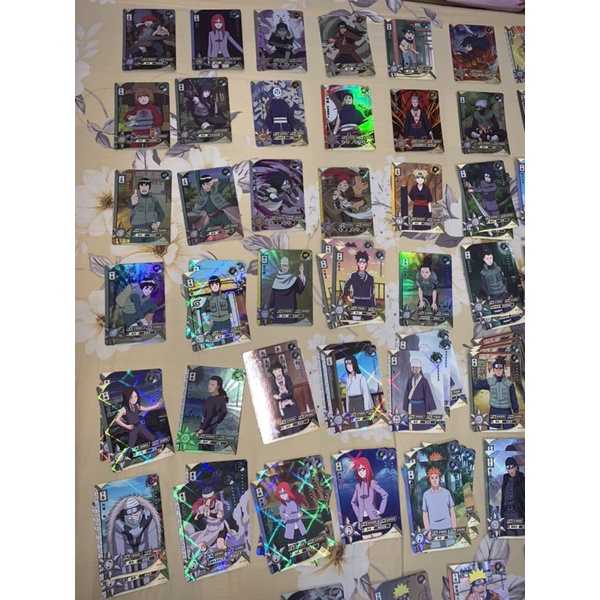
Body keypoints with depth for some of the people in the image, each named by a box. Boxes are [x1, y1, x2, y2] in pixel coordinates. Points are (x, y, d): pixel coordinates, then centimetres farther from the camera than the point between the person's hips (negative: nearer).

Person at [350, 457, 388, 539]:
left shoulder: (372, 483, -6)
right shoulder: (358, 485, 8)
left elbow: (385, 495, -12)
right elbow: (353, 502, 19)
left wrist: (381, 510, -11)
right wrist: (358, 515, 9)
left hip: (374, 518, -4)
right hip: (363, 520, 4)